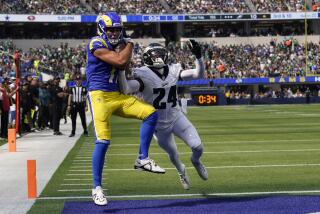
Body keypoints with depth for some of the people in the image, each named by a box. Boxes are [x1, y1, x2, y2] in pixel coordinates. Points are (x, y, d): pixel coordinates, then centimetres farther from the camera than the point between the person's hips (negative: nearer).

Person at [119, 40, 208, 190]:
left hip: (176, 117, 2)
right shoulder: (143, 75, -19)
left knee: (198, 147, -8)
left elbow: (199, 74, -6)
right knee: (173, 155, 15)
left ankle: (195, 161, 30)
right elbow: (125, 89, -35)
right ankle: (181, 171, 51)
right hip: (158, 125, -2)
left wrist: (198, 56, -19)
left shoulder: (173, 71, -5)